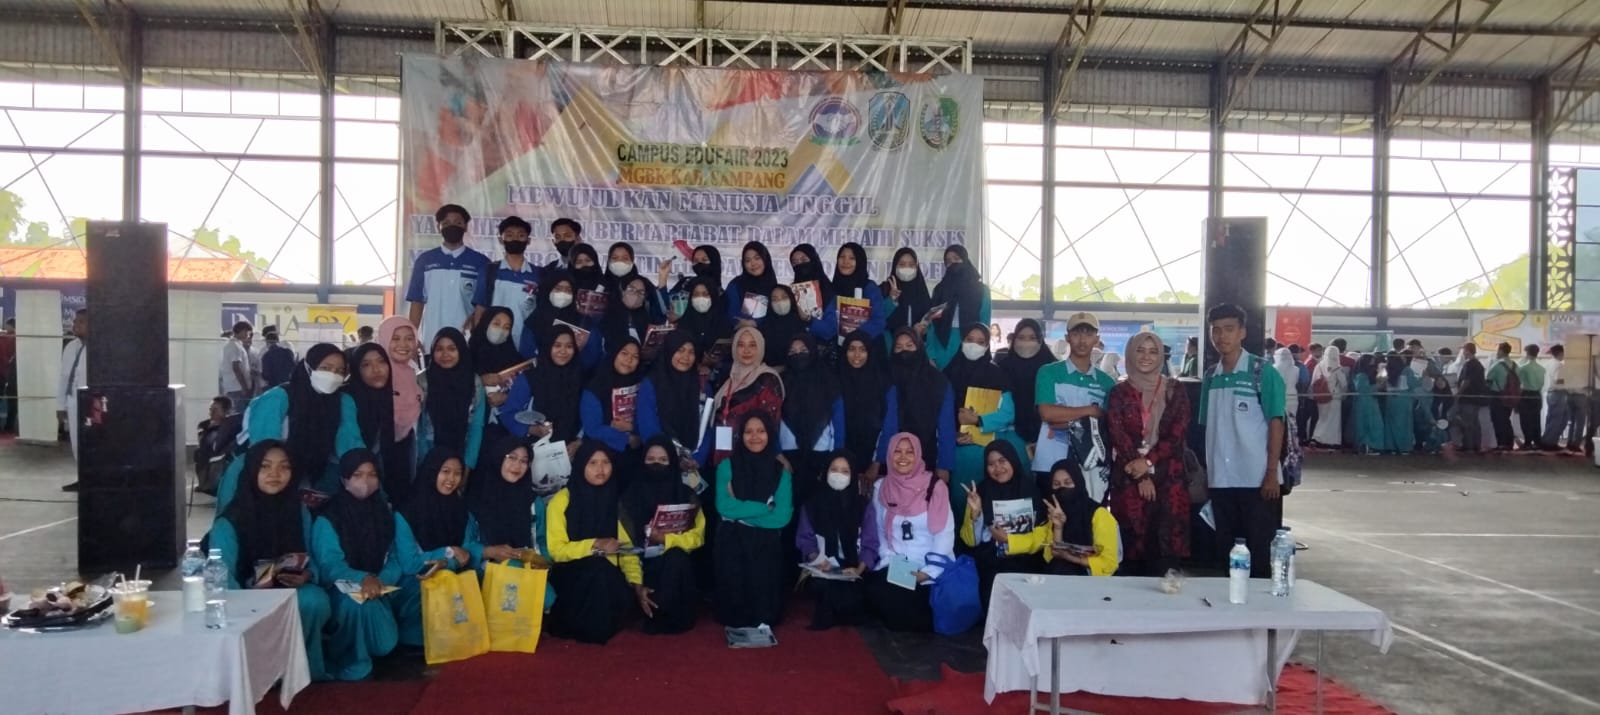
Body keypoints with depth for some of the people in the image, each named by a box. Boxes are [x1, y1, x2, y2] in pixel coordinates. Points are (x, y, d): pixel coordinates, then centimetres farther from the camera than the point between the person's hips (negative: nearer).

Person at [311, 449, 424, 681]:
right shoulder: (328, 519, -7)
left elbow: (395, 559, 5)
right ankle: (346, 660, -14)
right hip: (344, 591, -5)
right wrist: (362, 579, -36)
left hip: (382, 588, 6)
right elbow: (329, 566, -17)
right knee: (362, 606, -38)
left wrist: (380, 581, -18)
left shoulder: (386, 513, 8)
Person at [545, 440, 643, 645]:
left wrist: (637, 583, -8)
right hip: (570, 575, -3)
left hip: (607, 577, 4)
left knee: (627, 597, -30)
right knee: (598, 567, -36)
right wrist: (595, 545, -22)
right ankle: (580, 627, -13)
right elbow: (556, 550, -11)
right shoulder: (562, 500, -6)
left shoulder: (615, 500, 9)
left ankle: (601, 625, 2)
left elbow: (626, 546, 6)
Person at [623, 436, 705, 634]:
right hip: (644, 564, -2)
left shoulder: (687, 495, 3)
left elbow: (697, 537, 0)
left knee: (675, 558, -29)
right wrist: (637, 585, -18)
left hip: (676, 565, 2)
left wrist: (666, 539, -18)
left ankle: (660, 618, -8)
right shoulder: (630, 495, -1)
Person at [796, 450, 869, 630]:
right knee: (824, 587, -32)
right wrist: (816, 559, -16)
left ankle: (828, 618, 5)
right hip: (822, 569, 0)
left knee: (850, 600, -27)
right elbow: (804, 538, 4)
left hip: (853, 571, 0)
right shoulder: (813, 503, 9)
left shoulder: (862, 504, 7)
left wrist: (859, 569, -16)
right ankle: (827, 614, -2)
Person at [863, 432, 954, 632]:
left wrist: (929, 571, -16)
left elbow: (945, 534, -7)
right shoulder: (880, 488, 8)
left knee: (916, 600, -29)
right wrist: (890, 563, -6)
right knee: (875, 591, -24)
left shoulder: (935, 487, -3)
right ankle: (920, 623, 3)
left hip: (930, 568, -3)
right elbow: (879, 532, 9)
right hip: (894, 567, 4)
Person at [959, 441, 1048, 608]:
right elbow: (970, 541, 3)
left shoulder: (1033, 490, 5)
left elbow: (1042, 537, 4)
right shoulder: (980, 492, 6)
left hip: (1026, 562, 0)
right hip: (989, 564, 1)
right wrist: (975, 513, -12)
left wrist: (1008, 540, -4)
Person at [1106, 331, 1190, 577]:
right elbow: (1118, 436, -1)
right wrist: (1141, 476, -10)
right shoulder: (1119, 393, 7)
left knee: (1166, 545, -4)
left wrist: (1148, 462, -13)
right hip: (1129, 478, 0)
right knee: (1132, 545, -2)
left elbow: (1178, 435, -1)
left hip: (1168, 477, 0)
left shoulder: (1176, 391, 8)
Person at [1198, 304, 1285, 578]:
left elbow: (1276, 423, -7)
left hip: (1257, 479, -5)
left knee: (1260, 551, 2)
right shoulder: (1210, 376, 9)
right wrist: (1205, 471, 8)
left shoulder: (1263, 373, -5)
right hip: (1220, 480, 5)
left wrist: (1272, 473, -12)